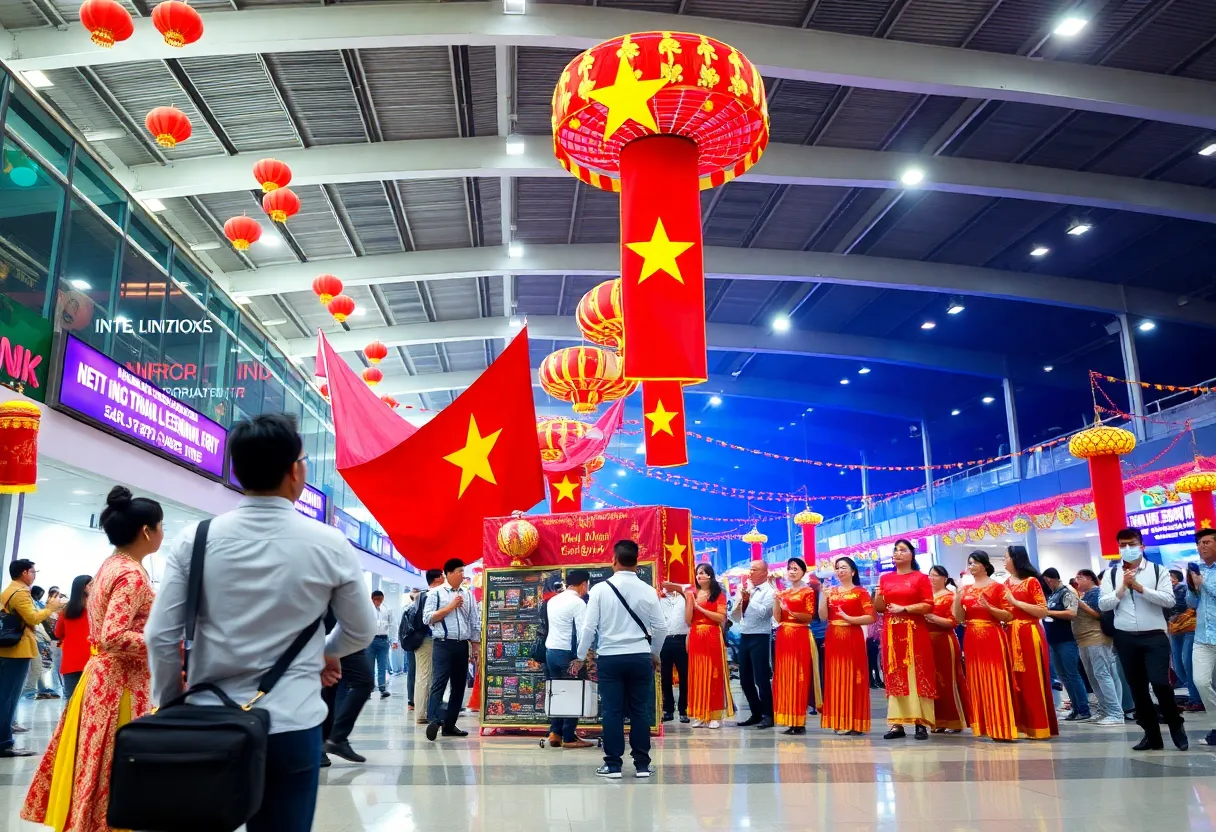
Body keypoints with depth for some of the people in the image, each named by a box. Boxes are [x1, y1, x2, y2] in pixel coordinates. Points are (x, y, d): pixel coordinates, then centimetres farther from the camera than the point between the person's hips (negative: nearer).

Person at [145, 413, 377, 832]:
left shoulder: (195, 540, -4)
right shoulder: (329, 544, -7)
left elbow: (161, 638, -3)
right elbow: (361, 632, 5)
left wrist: (169, 707, 13)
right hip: (291, 726, -2)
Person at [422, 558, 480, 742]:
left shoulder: (467, 594, 13)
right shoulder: (435, 593, 0)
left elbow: (475, 622, 14)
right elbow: (427, 618, -9)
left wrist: (475, 646, 9)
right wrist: (451, 606, -11)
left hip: (462, 645, 6)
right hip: (443, 645, -5)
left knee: (459, 685, 7)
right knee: (439, 683, -13)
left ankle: (449, 724, 14)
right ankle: (433, 720, -21)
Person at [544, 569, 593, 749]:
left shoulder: (552, 600, 13)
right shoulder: (578, 603, -11)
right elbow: (583, 632, -16)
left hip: (551, 650, 7)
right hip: (568, 652, -7)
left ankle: (555, 733, 11)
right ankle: (569, 737, 6)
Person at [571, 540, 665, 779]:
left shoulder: (600, 589, -7)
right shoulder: (648, 591, -1)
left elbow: (589, 626, -5)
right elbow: (659, 628, 4)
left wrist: (580, 657, 7)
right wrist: (655, 655, 21)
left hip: (610, 658, -1)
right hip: (640, 658, 1)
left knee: (612, 712, 5)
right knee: (640, 711, 9)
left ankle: (613, 765, 9)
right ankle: (642, 764, 14)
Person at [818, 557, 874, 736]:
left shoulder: (860, 592, 0)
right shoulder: (831, 592, 14)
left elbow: (871, 617, -9)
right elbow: (823, 617, 5)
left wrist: (850, 619, -18)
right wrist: (823, 595, -4)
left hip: (853, 639, -5)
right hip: (833, 640, 5)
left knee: (853, 678, -5)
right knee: (836, 678, 5)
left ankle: (855, 723, -1)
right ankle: (839, 721, 11)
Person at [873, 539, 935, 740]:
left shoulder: (920, 577, 2)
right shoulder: (885, 578, 14)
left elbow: (929, 606, -6)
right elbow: (879, 608, 15)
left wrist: (904, 608, -14)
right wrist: (879, 594, -4)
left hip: (914, 631, -4)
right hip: (891, 632, 4)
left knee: (917, 675, -4)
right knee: (894, 676, 3)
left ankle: (921, 723, -1)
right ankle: (897, 723, 5)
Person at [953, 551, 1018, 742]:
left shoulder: (997, 587, -3)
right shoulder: (965, 589, 12)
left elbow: (1009, 615, -6)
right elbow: (959, 618, 9)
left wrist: (988, 607, -19)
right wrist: (958, 598, -6)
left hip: (993, 638, -5)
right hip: (972, 639, 5)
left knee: (996, 681, -6)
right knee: (977, 682, 7)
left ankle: (1000, 729, -4)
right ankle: (984, 726, 13)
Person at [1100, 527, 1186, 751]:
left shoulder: (1158, 570, 0)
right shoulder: (1111, 574, 5)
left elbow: (1169, 600, -10)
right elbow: (1103, 604, 0)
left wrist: (1140, 587, -17)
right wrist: (1122, 588, -12)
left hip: (1155, 636, -3)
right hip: (1126, 638, 3)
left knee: (1160, 682, -12)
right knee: (1137, 688, 8)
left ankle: (1176, 726, 15)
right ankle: (1152, 735, 20)